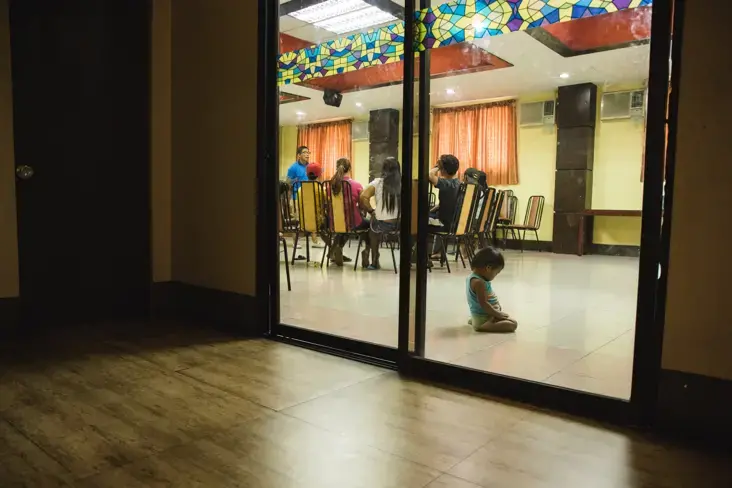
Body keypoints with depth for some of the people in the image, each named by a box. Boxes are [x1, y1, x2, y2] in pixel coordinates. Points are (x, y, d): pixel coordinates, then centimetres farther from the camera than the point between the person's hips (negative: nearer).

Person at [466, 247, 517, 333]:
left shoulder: (472, 277, 8)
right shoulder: (479, 282, -24)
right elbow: (483, 304, -27)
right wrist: (498, 314, -16)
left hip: (483, 315, 10)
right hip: (483, 318, -10)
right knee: (513, 323, -16)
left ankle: (474, 321, 15)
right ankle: (483, 326, -18)